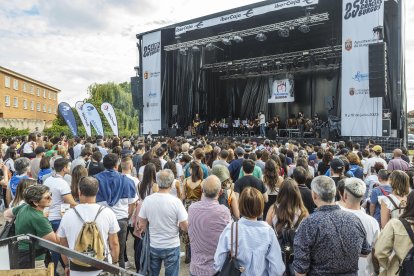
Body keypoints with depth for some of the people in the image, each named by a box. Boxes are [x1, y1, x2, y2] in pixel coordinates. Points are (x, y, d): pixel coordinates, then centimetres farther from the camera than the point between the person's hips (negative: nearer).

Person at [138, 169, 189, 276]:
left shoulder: (147, 200, -10)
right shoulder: (176, 201, -19)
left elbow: (142, 226, -1)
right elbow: (185, 228, -15)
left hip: (153, 246, 3)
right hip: (171, 247, -3)